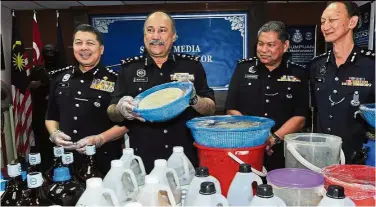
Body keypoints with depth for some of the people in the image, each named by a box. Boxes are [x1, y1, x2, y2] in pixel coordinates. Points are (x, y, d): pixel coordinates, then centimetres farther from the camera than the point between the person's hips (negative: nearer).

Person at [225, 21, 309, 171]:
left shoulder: (298, 74, 2)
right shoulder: (243, 68, 3)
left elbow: (300, 118, -2)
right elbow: (231, 109, 0)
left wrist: (274, 139, -15)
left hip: (282, 153, 0)